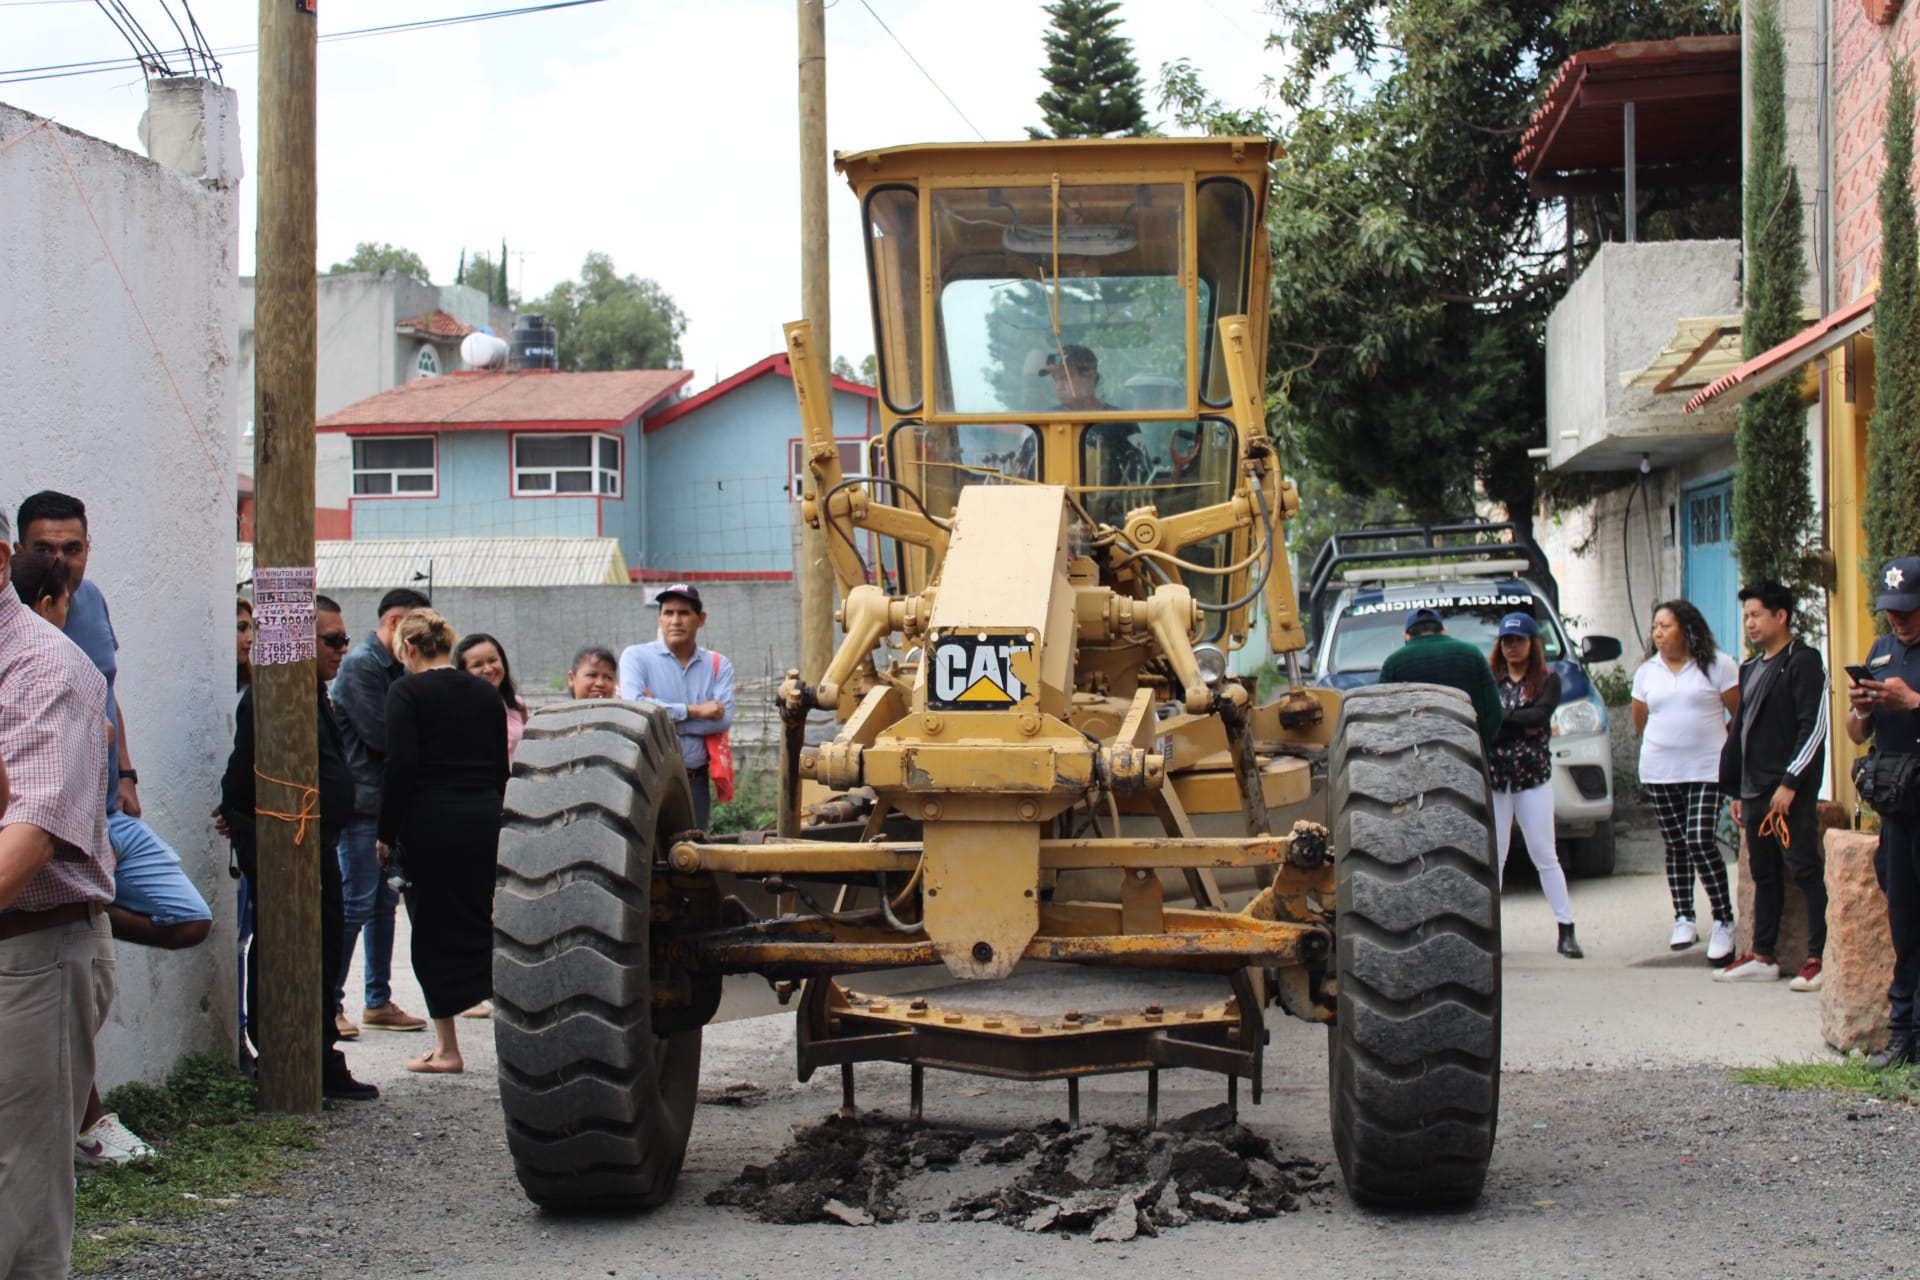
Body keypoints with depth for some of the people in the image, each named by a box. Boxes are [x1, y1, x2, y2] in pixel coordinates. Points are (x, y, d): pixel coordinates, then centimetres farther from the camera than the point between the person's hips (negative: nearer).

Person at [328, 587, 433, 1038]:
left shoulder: (397, 668, 16)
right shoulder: (361, 665, -12)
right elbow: (381, 735, -18)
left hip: (390, 800, 9)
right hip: (363, 801, -9)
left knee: (383, 902, 11)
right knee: (355, 903, -8)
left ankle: (378, 1001, 17)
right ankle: (329, 1004, -3)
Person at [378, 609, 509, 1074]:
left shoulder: (407, 692, -7)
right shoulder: (486, 693, 10)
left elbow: (401, 766, -14)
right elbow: (501, 766, 12)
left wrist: (386, 834, -8)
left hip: (430, 825, -5)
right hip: (484, 821, 5)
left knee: (434, 934, 4)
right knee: (481, 926, 12)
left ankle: (447, 1048, 7)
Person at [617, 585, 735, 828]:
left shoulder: (718, 665, 10)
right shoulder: (637, 657, 2)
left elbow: (724, 719, -6)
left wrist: (662, 714, -11)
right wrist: (694, 711, -10)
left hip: (695, 781, 3)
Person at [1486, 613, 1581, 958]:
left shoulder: (1547, 681, 5)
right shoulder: (1489, 678, 7)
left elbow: (1540, 715, -13)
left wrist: (1500, 718, -11)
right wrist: (1523, 725, -13)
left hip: (1534, 778, 0)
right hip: (1493, 779, 1)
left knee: (1544, 855, -1)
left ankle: (1566, 930, 0)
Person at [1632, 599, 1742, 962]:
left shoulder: (1717, 666, -3)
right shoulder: (1647, 672, 10)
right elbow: (1640, 721, 20)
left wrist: (1727, 748, 5)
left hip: (1707, 770, -4)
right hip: (1659, 772, 4)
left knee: (1700, 843, -14)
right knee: (1676, 846, 6)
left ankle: (1724, 922, -7)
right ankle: (1683, 919, 13)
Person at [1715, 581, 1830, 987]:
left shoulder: (1803, 662, -7)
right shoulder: (1752, 668, 19)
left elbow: (1813, 727, -14)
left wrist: (1790, 783, -18)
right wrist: (1738, 792, 18)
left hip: (1791, 790, -8)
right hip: (1756, 789, 8)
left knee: (1806, 870, -8)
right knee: (1764, 873, 11)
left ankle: (1820, 957, -7)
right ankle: (1761, 957, 15)